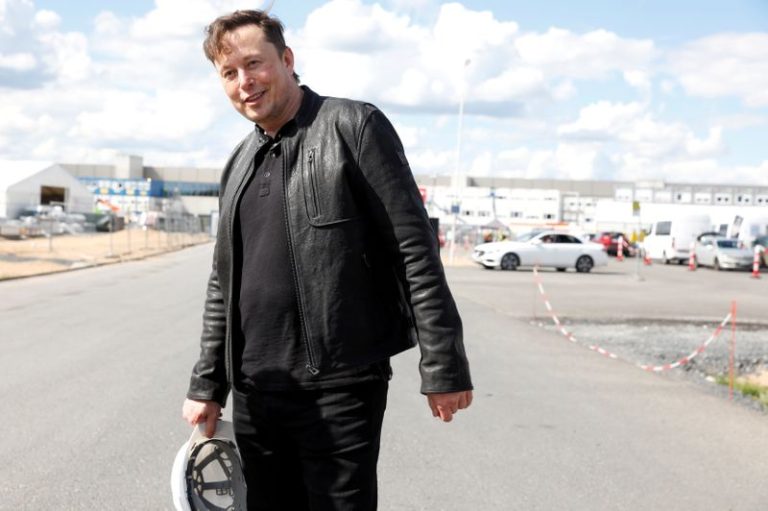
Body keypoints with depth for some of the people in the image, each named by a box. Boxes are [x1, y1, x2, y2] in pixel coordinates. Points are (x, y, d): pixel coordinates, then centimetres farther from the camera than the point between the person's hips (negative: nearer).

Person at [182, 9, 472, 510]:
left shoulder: (354, 125, -5)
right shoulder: (239, 163, 14)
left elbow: (415, 248, -10)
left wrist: (443, 367, -14)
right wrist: (207, 384, 15)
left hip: (340, 385, -6)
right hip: (255, 391, 6)